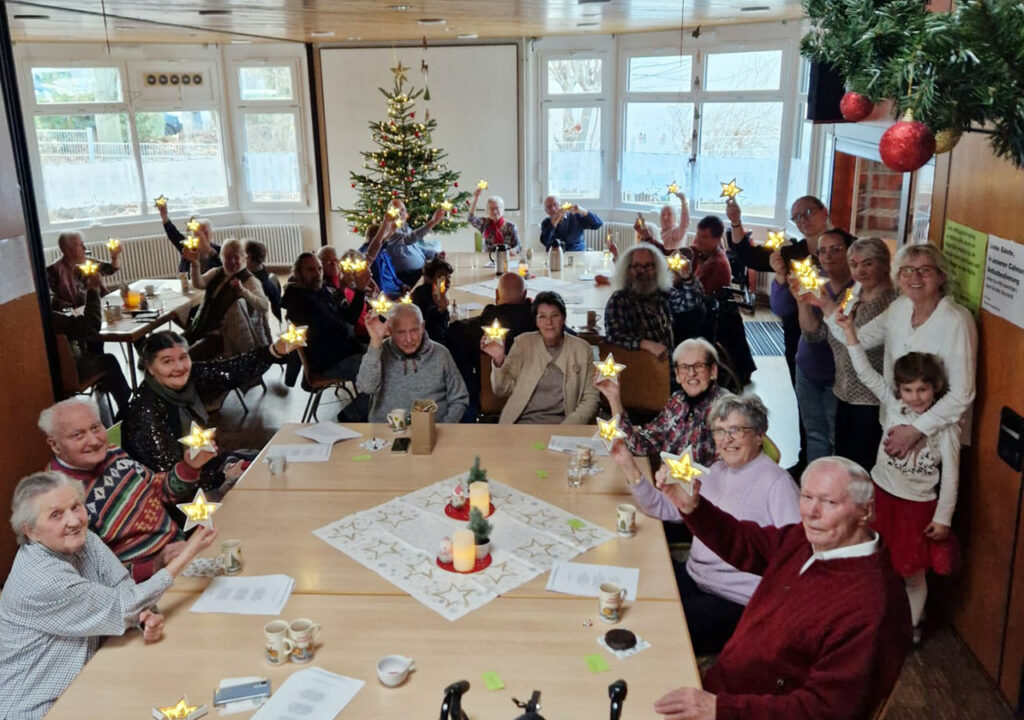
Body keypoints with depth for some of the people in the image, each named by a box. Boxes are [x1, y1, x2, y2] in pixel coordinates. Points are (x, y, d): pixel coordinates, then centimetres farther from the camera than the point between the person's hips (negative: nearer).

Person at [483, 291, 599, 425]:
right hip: (523, 421, 0)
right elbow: (503, 391, 7)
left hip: (561, 422, 0)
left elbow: (590, 398, 6)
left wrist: (567, 426, -9)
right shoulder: (524, 342, 8)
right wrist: (499, 360, -10)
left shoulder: (582, 348, 6)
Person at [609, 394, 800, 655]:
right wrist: (629, 467, 2)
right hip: (693, 579, 7)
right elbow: (664, 510, 11)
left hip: (735, 601, -7)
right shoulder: (716, 471, 12)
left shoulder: (776, 482, -11)